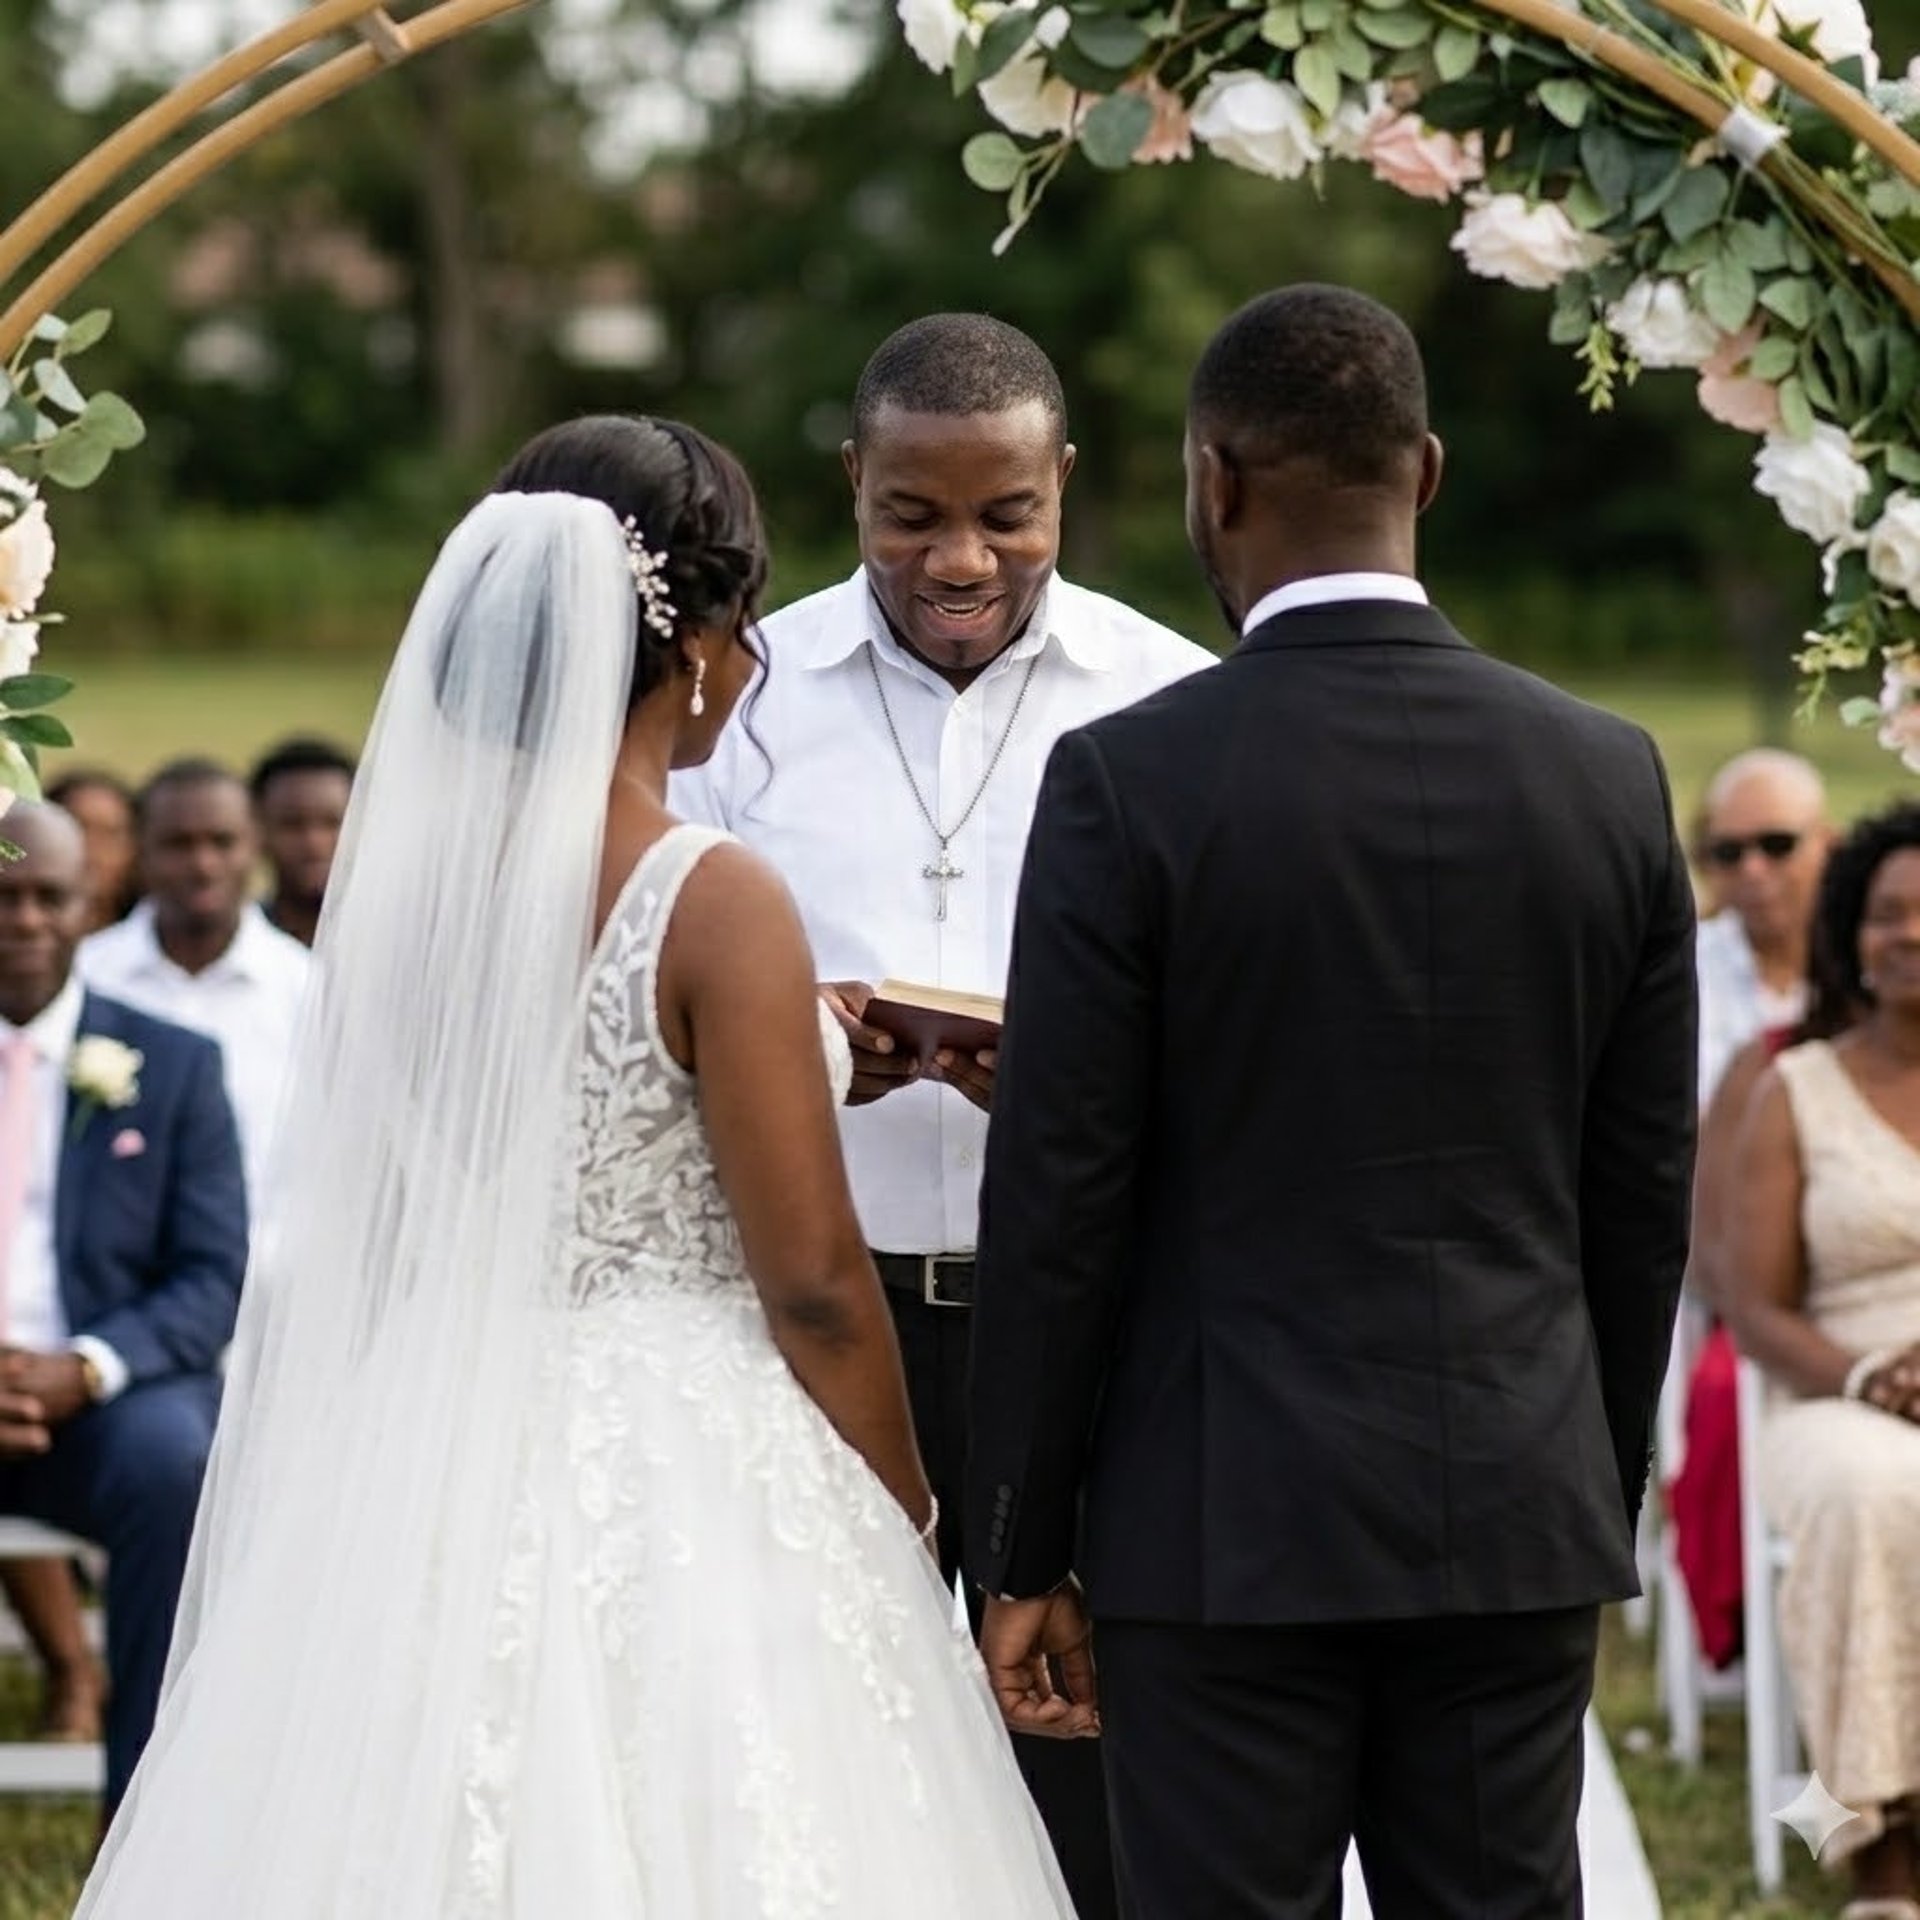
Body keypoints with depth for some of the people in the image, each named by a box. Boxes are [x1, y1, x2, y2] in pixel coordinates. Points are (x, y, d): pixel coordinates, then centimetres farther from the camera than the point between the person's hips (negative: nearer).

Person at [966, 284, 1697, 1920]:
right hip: (1521, 1522, 4)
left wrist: (1026, 1552, 0)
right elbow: (1647, 1194, 7)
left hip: (1229, 1522, -3)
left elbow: (1060, 1194, -8)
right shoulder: (1609, 778, 2)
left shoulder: (1130, 782, -9)